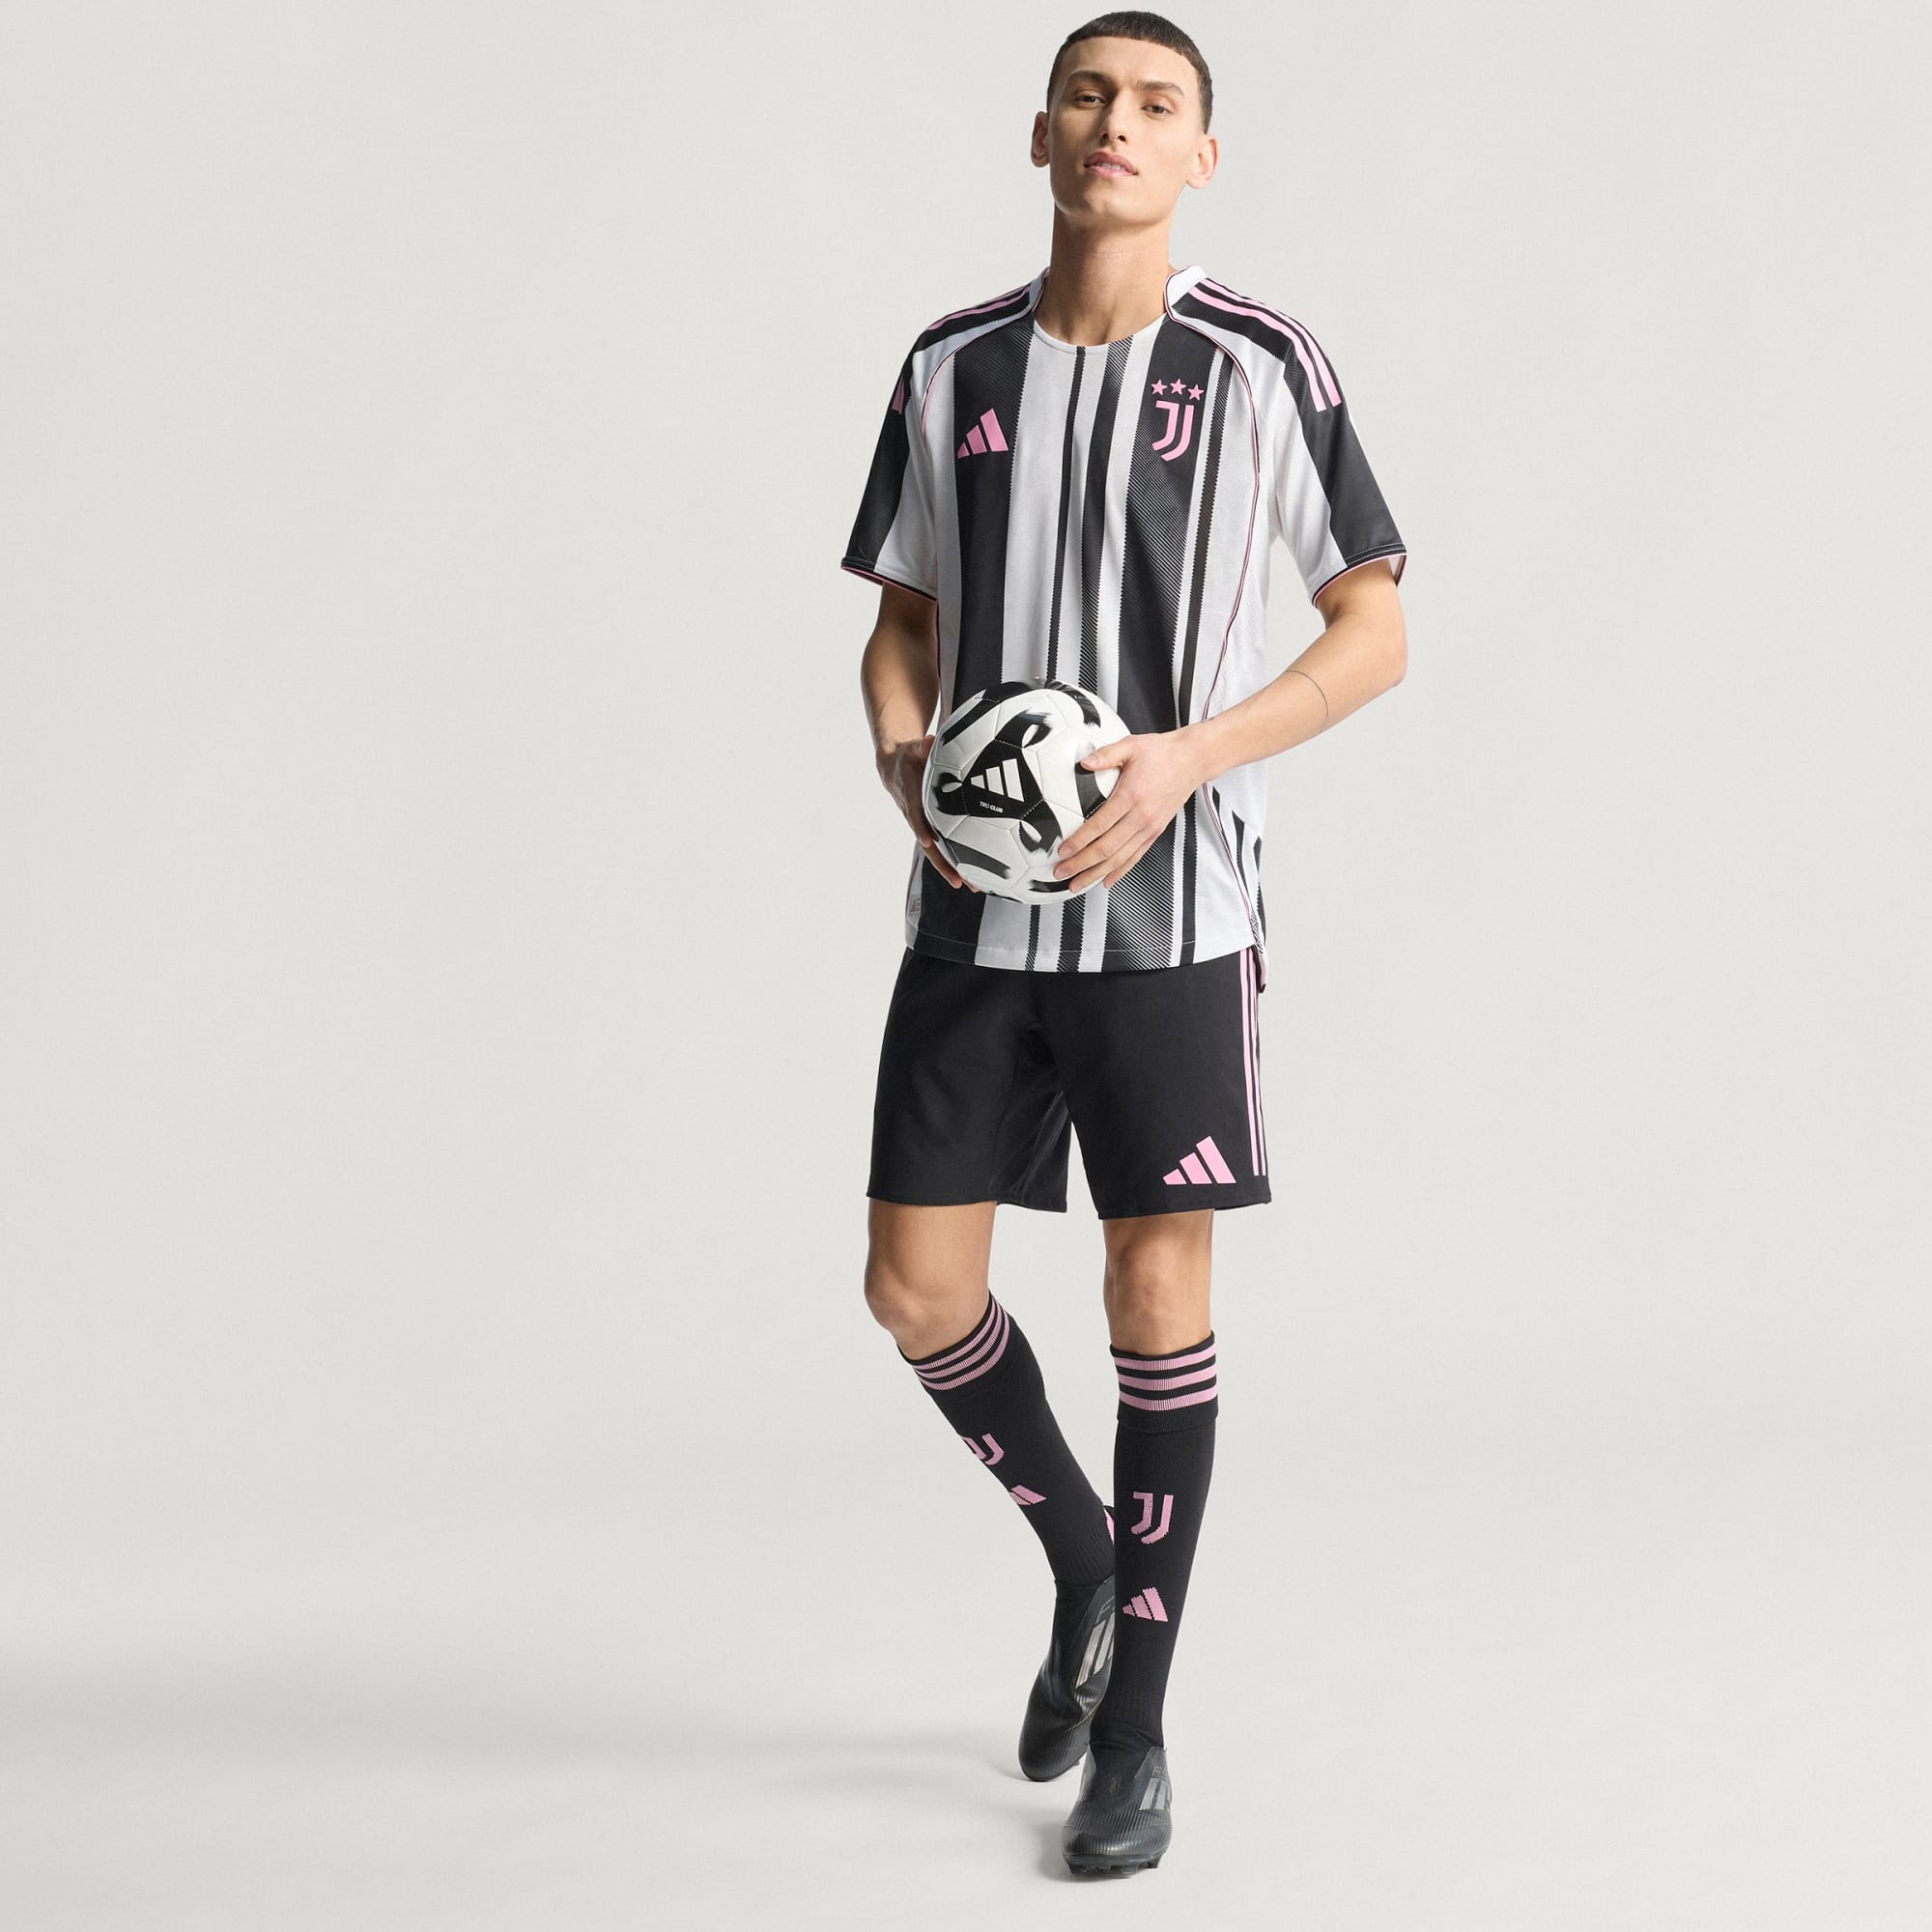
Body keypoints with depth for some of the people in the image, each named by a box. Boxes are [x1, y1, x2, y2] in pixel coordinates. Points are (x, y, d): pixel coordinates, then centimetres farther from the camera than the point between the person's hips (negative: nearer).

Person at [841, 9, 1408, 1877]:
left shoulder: (1263, 369, -2)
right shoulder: (952, 367, 7)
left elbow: (1375, 632, -1)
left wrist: (1183, 757, -16)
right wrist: (905, 762, -7)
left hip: (1172, 908, -3)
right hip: (974, 913, 3)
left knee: (1157, 1292, -1)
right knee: (917, 1286, 1)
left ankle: (1134, 1728, 13)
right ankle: (1086, 1566, 30)